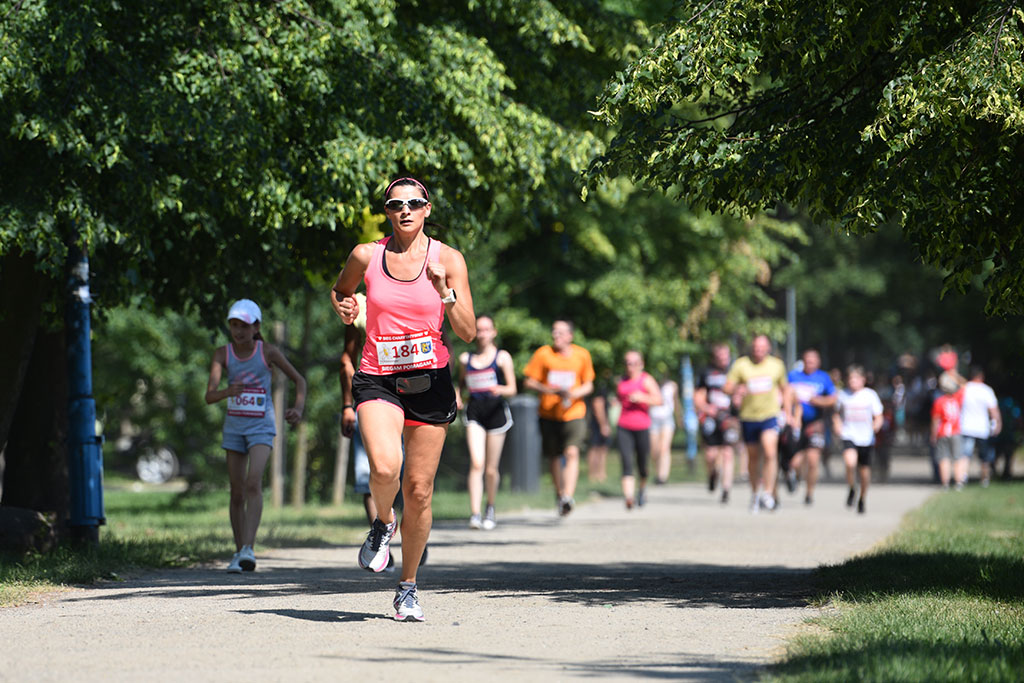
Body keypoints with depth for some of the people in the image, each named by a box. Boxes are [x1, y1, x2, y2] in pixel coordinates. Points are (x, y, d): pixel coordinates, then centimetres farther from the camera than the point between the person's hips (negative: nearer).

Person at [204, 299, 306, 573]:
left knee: (253, 482, -22)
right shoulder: (223, 354, -4)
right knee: (237, 492, 7)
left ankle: (249, 549, -29)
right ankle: (238, 553, 18)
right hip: (234, 426, 3)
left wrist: (298, 408, -15)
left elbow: (299, 380, 3)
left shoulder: (268, 352, -8)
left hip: (261, 427, -3)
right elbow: (209, 395, -12)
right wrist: (228, 391, -35)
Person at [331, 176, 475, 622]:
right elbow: (339, 289, 23)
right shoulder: (366, 256, 2)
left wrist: (445, 293, -19)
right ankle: (383, 522, 8)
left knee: (418, 490, 2)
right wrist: (344, 309, 2)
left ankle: (408, 586, 20)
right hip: (377, 379, -1)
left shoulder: (448, 260, 0)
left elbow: (468, 332, -3)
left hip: (429, 381, 1)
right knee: (384, 467, -27)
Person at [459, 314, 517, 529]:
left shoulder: (502, 357, 3)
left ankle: (490, 509, 28)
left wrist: (500, 389, -21)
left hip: (496, 410, -1)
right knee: (476, 463, -16)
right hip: (474, 412, 1)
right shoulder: (465, 359, 12)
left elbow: (512, 388, 0)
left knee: (491, 469, 5)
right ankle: (474, 514, -21)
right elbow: (462, 383, 25)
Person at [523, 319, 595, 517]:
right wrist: (552, 391, -16)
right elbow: (529, 381, -2)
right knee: (554, 456, 8)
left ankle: (569, 496, -26)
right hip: (548, 414, 1)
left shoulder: (582, 355, 3)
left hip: (574, 413, -1)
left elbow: (588, 385, 10)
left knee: (572, 452, -19)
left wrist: (573, 394, -11)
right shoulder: (543, 354, -2)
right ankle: (559, 494, 29)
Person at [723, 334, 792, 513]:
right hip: (748, 416, 1)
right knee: (753, 457, 10)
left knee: (770, 452, -20)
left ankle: (768, 492, -15)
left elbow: (785, 390, 16)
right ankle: (755, 493, 29)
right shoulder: (741, 364, -3)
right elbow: (727, 387, -7)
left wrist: (788, 415, 12)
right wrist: (736, 390, -30)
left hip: (770, 414, -1)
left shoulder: (777, 365, 4)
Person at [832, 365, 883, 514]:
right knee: (850, 462, -26)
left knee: (864, 471, 8)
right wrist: (837, 425, 1)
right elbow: (837, 414, 19)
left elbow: (878, 418, 3)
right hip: (849, 436, 0)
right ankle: (852, 489, -1)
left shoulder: (870, 395, 0)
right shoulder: (843, 395, 4)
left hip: (866, 439, 0)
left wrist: (875, 426, -18)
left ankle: (862, 500, 31)